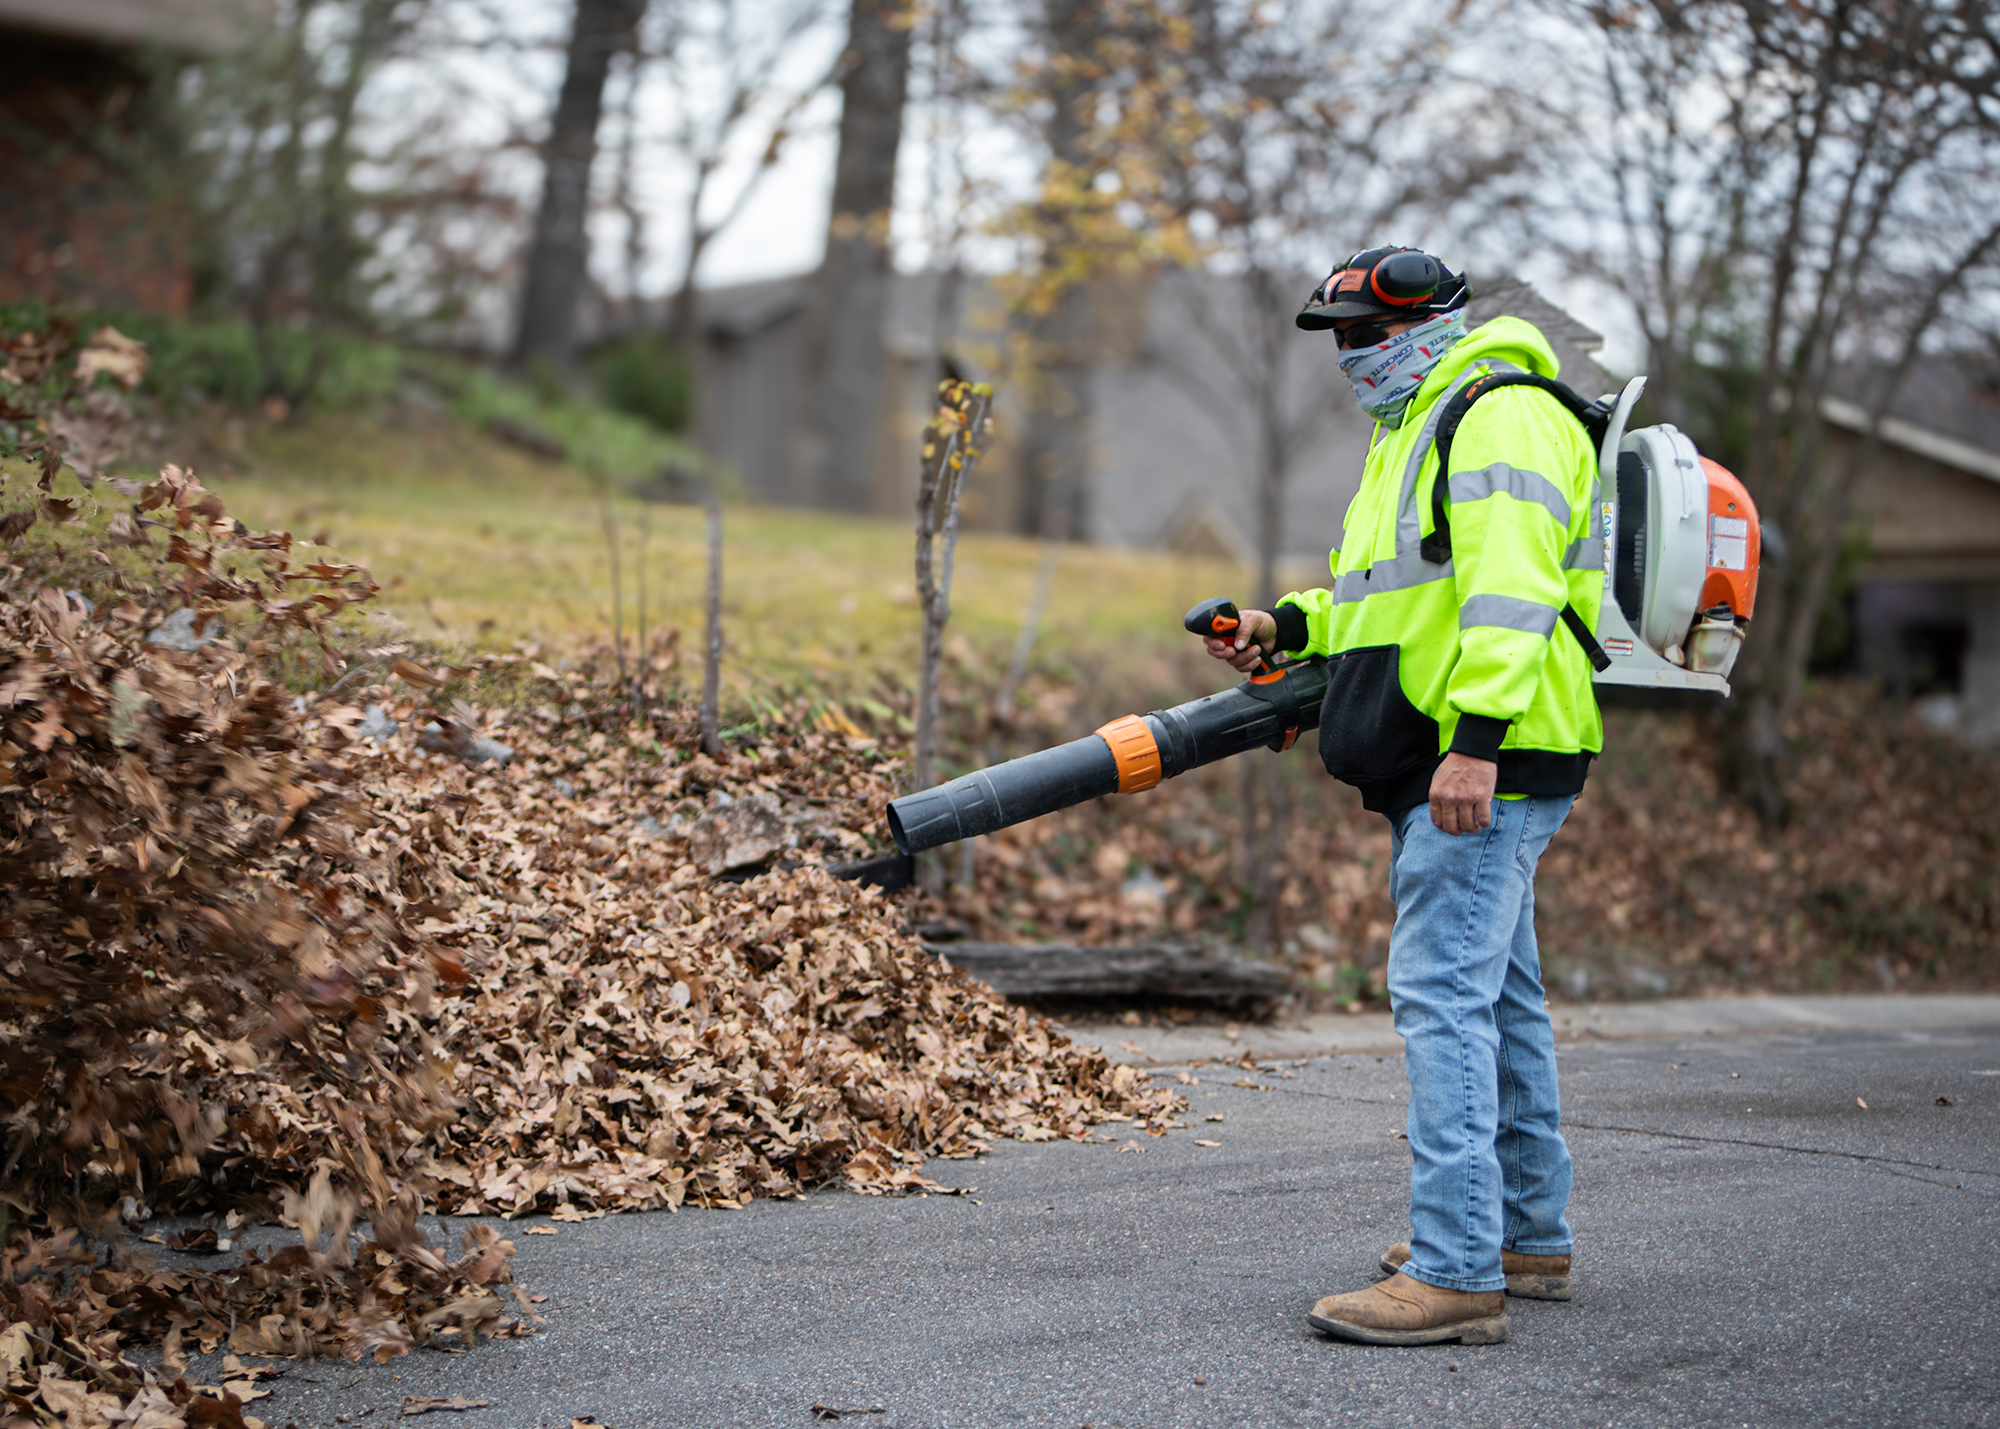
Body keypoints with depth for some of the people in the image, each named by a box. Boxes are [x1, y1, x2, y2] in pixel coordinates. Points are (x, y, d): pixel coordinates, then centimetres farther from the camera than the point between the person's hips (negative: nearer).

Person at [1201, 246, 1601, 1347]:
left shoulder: (1503, 417, -11)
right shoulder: (1419, 431, 23)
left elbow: (1511, 586, -23)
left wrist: (1476, 739, -31)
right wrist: (1290, 625, 15)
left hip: (1486, 767, -11)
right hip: (1451, 768, 11)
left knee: (1442, 996, -15)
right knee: (1497, 996, 16)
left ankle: (1457, 1273, -15)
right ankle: (1529, 1237, 26)